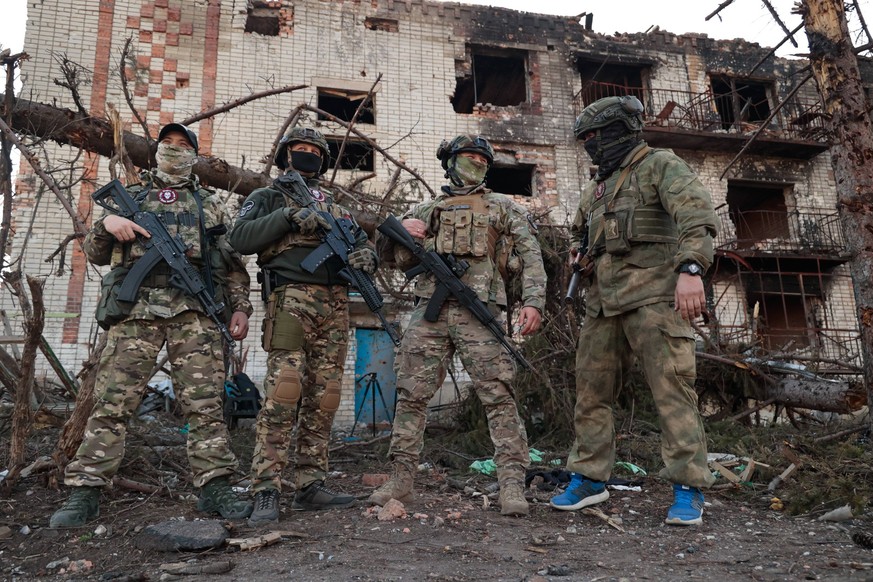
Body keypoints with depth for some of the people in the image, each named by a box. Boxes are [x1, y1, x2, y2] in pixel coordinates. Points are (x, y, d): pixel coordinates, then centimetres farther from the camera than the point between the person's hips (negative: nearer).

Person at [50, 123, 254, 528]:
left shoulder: (210, 204, 22)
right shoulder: (129, 198, 23)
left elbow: (232, 264, 17)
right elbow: (96, 254, 20)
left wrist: (240, 306, 5)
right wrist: (106, 224, -1)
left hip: (195, 311, 0)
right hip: (136, 308, 0)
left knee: (204, 402, -5)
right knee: (113, 401, -4)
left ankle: (215, 489, -3)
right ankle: (84, 492, 2)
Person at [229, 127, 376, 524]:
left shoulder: (336, 208, 28)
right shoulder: (268, 197, 14)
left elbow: (363, 244, 22)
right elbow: (240, 238, -3)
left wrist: (365, 257, -2)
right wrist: (289, 216, -12)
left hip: (335, 308, 5)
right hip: (292, 301, -5)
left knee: (323, 399, 3)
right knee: (282, 394, -14)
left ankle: (311, 486, 9)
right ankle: (266, 492, -10)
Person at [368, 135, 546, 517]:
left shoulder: (503, 208, 17)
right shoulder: (426, 211, 23)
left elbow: (530, 257, 7)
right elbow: (400, 260, 20)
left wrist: (533, 301, -8)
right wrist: (403, 232, -1)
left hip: (480, 312, -2)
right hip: (429, 311, 3)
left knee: (498, 397, -8)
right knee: (412, 396, 2)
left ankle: (512, 484, -4)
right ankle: (400, 480, 13)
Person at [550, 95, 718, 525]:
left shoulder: (661, 165, 2)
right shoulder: (596, 188, 24)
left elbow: (696, 213, -15)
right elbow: (578, 230, 40)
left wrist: (691, 269, -29)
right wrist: (577, 251, 17)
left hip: (653, 294, -7)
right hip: (604, 301, 8)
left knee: (672, 389, -7)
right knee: (591, 390, 6)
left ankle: (688, 489, 1)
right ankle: (589, 478, 16)